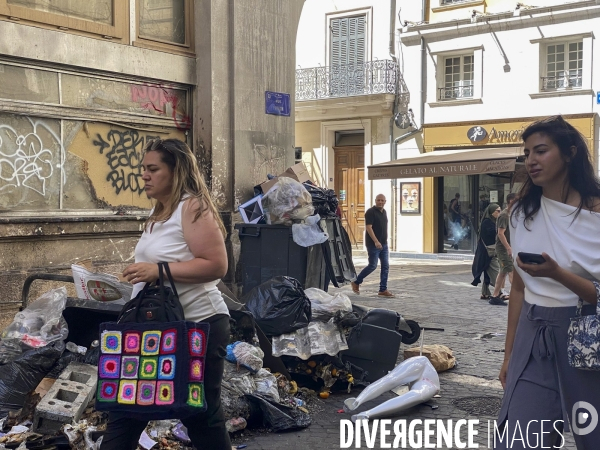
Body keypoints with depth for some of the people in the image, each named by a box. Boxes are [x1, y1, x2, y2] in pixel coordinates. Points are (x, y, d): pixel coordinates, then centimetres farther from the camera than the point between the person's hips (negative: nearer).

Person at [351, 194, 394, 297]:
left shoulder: (384, 212, 14)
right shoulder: (371, 212, -11)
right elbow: (368, 227, -19)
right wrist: (376, 241, -26)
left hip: (384, 244, 8)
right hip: (373, 244, -8)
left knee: (385, 266, 3)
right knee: (372, 265, -6)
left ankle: (383, 290, 6)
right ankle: (356, 282, 12)